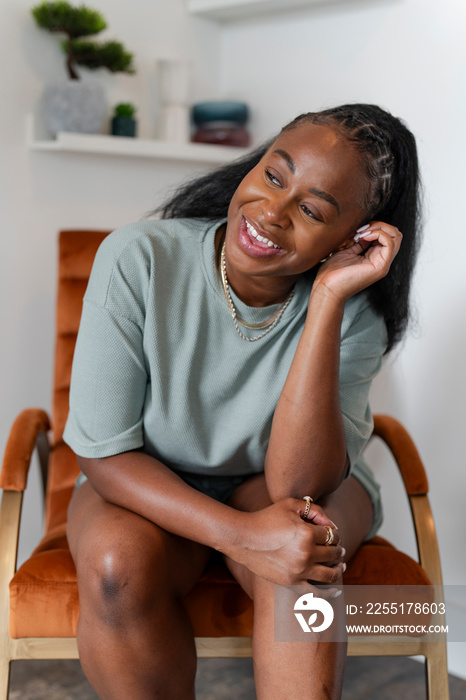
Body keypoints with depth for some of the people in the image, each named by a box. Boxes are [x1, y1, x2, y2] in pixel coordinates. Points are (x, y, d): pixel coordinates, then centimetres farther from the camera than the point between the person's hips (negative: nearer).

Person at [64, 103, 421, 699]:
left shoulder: (354, 315, -18)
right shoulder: (137, 260, -22)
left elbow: (297, 484, -29)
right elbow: (104, 453, -20)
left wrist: (328, 299, -35)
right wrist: (240, 535, -35)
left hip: (277, 484, 1)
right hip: (149, 486, 0)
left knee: (298, 560, -32)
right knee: (118, 562, -32)